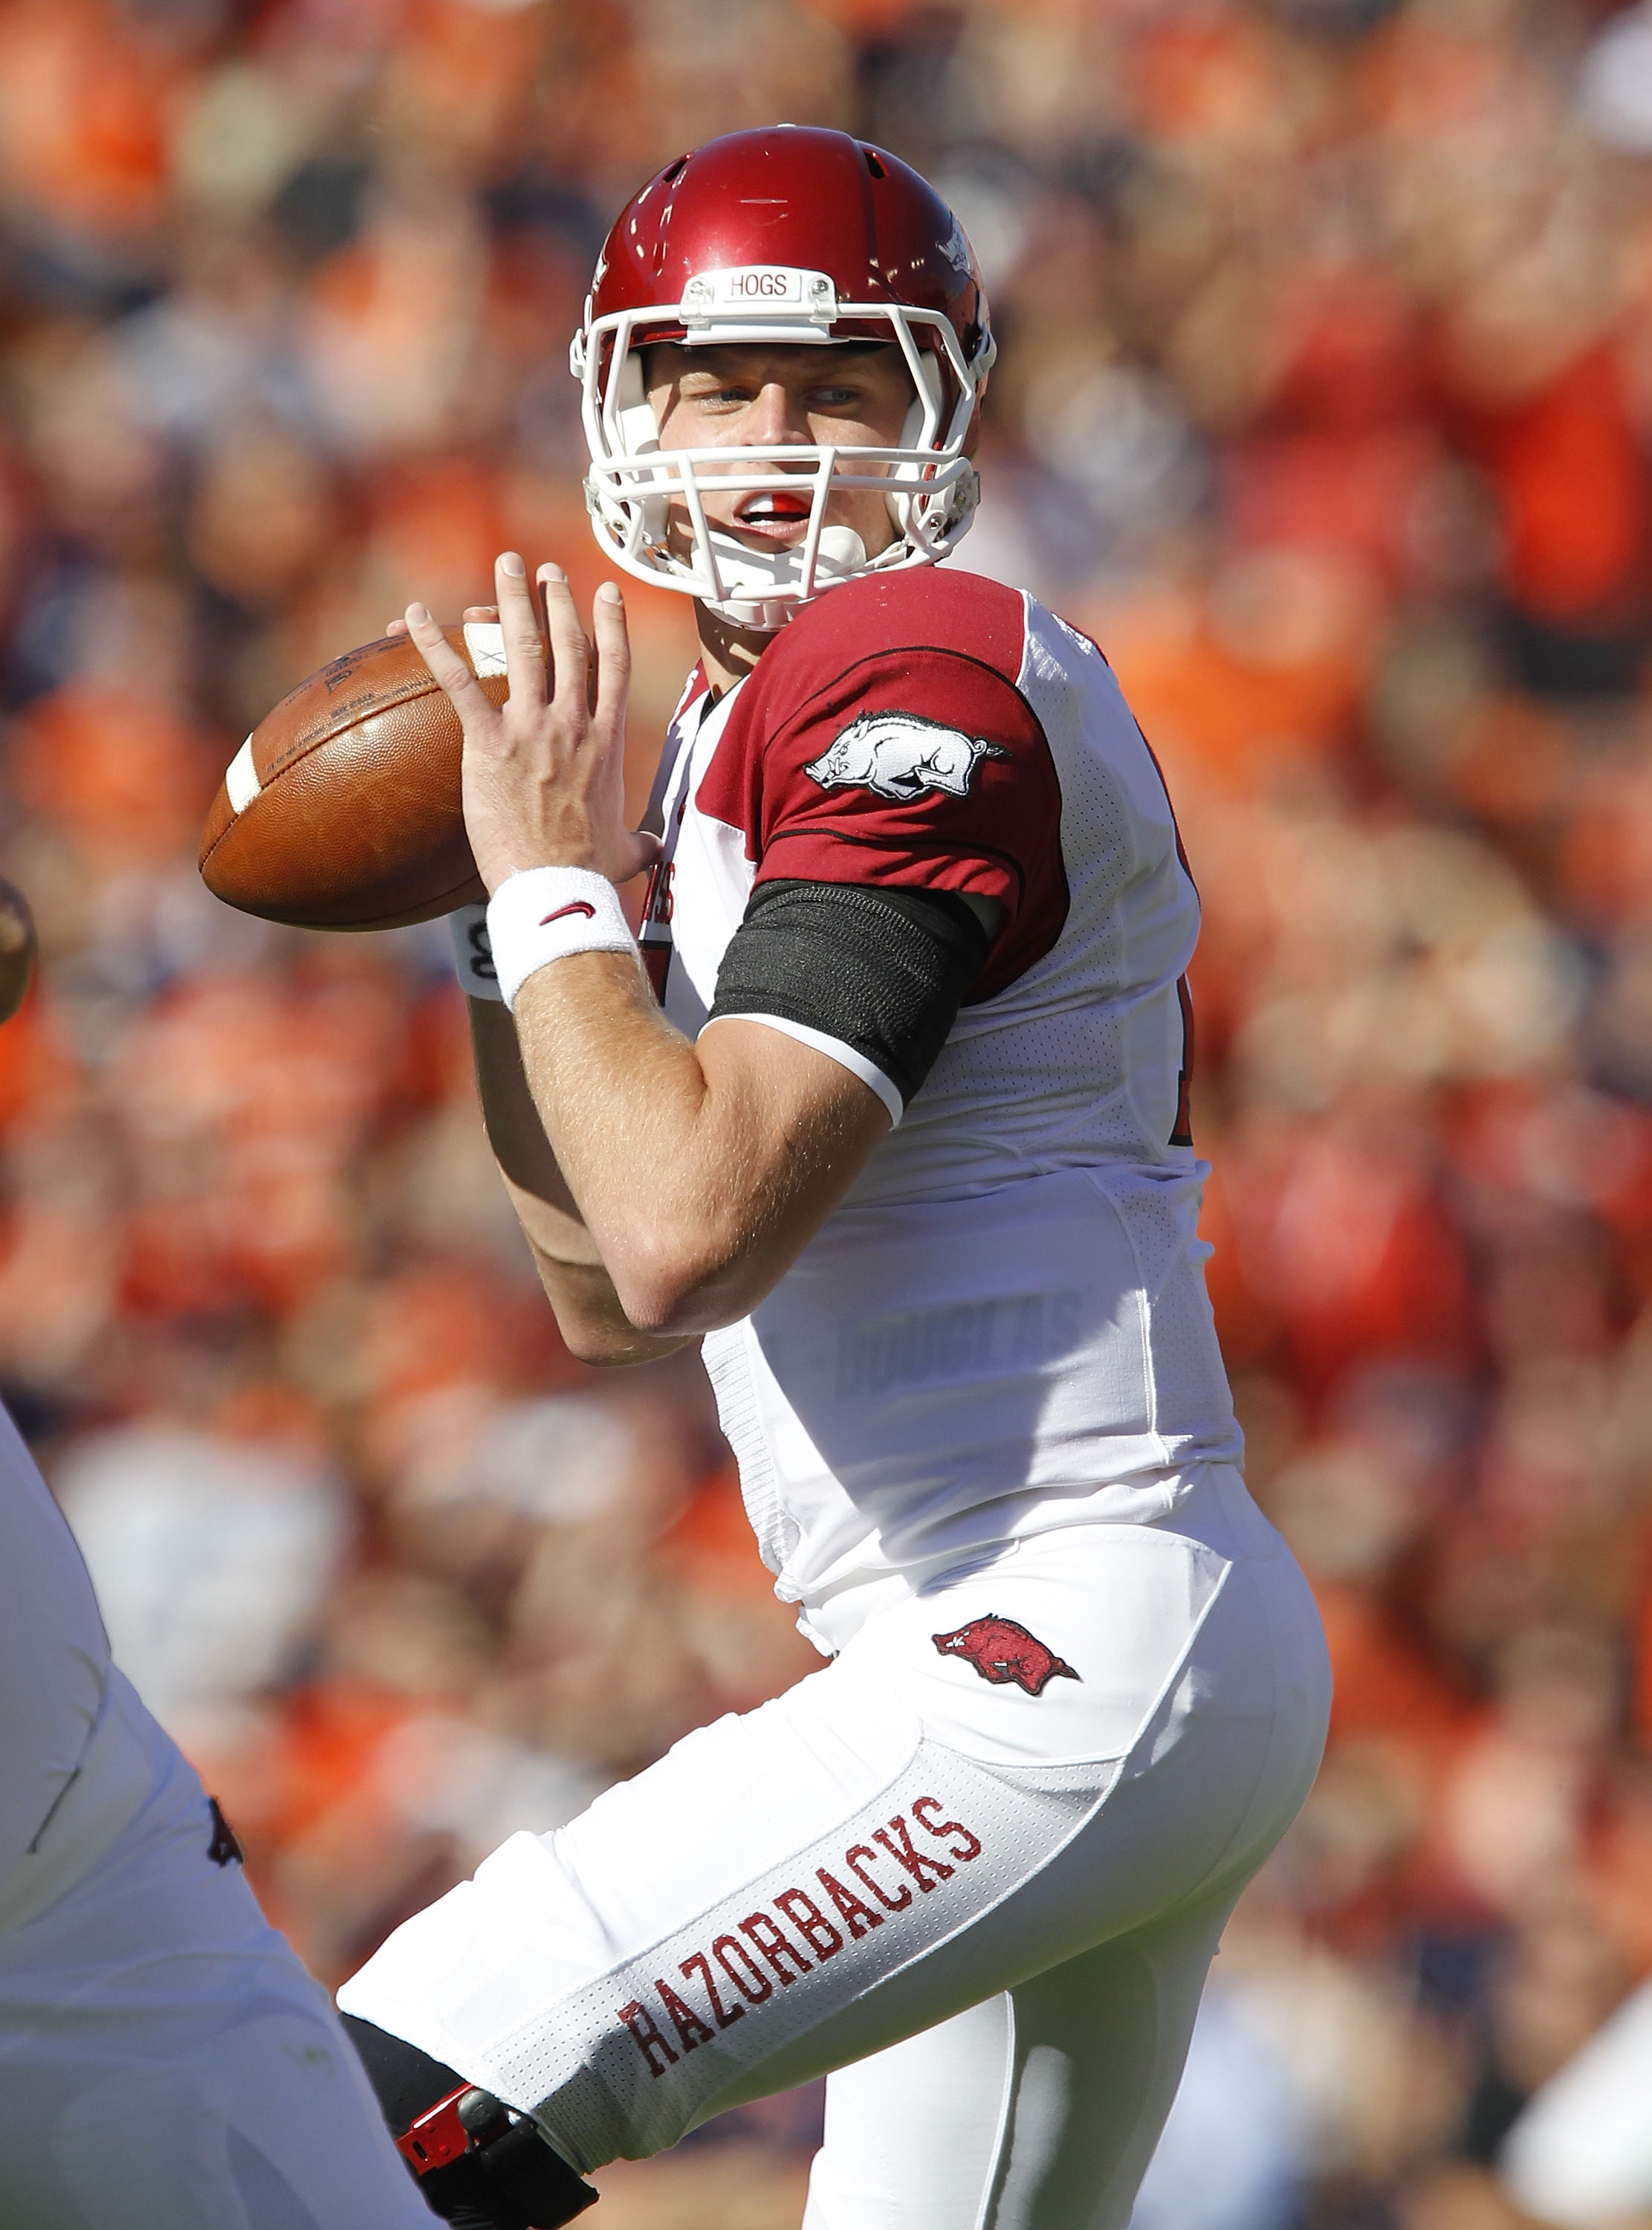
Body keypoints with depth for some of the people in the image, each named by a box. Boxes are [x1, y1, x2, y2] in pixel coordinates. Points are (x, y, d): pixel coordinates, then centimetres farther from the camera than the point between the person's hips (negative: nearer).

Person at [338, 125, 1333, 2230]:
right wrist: (494, 924, 14)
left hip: (1061, 1653, -11)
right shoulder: (748, 728, 18)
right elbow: (612, 1298, 24)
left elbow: (688, 1237, -22)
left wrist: (558, 887, -8)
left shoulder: (921, 683, -11)